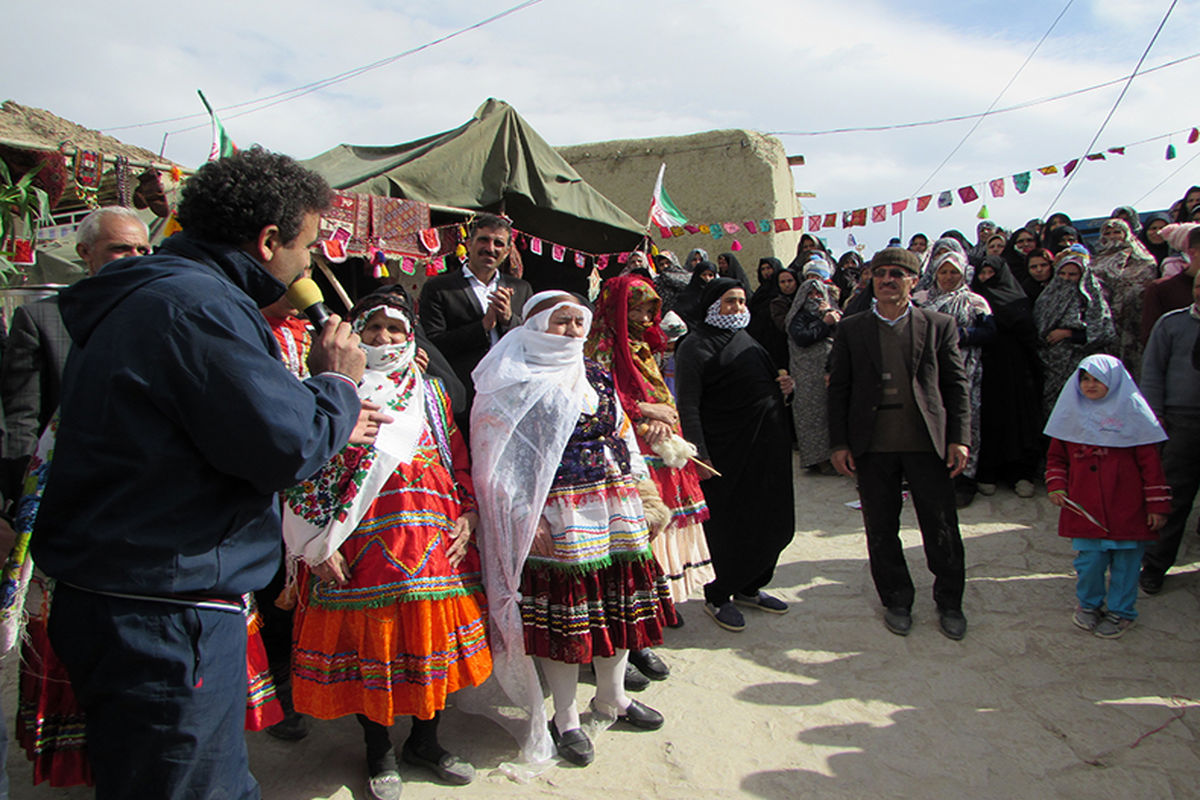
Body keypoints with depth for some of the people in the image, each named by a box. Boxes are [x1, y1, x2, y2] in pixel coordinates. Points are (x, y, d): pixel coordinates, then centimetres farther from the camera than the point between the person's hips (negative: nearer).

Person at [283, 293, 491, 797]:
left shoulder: (431, 392, 13)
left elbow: (459, 463, 14)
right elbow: (305, 471, -3)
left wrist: (466, 518, 3)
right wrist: (316, 544, -9)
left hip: (433, 538, 3)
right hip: (362, 542, -3)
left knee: (433, 634, 9)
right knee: (368, 640, 5)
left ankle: (425, 740, 30)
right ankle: (379, 753, 27)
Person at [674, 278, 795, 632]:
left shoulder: (745, 340, 19)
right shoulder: (696, 346, -8)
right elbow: (688, 406, -16)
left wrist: (781, 389, 5)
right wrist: (700, 455, -24)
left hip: (766, 445, 8)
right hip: (727, 450, -8)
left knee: (772, 521, 12)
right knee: (730, 525, 0)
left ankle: (748, 587, 30)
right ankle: (717, 596, 19)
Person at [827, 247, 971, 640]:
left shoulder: (939, 326, 5)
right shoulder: (851, 329, 5)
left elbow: (956, 385, 5)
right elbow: (838, 389, 5)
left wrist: (959, 438, -3)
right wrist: (839, 443, -1)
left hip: (927, 444, 0)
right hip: (873, 446, 1)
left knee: (942, 530, 7)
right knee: (881, 530, 10)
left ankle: (949, 603, 27)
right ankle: (896, 601, 28)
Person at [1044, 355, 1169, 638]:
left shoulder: (1132, 412, -1)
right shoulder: (1071, 412, 7)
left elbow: (1150, 461, 0)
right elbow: (1056, 455, 17)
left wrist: (1157, 504, -1)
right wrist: (1055, 484, 2)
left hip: (1126, 507, -2)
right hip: (1084, 507, 2)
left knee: (1125, 560, 7)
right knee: (1088, 559, 2)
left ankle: (1120, 611, 25)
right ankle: (1089, 604, 27)